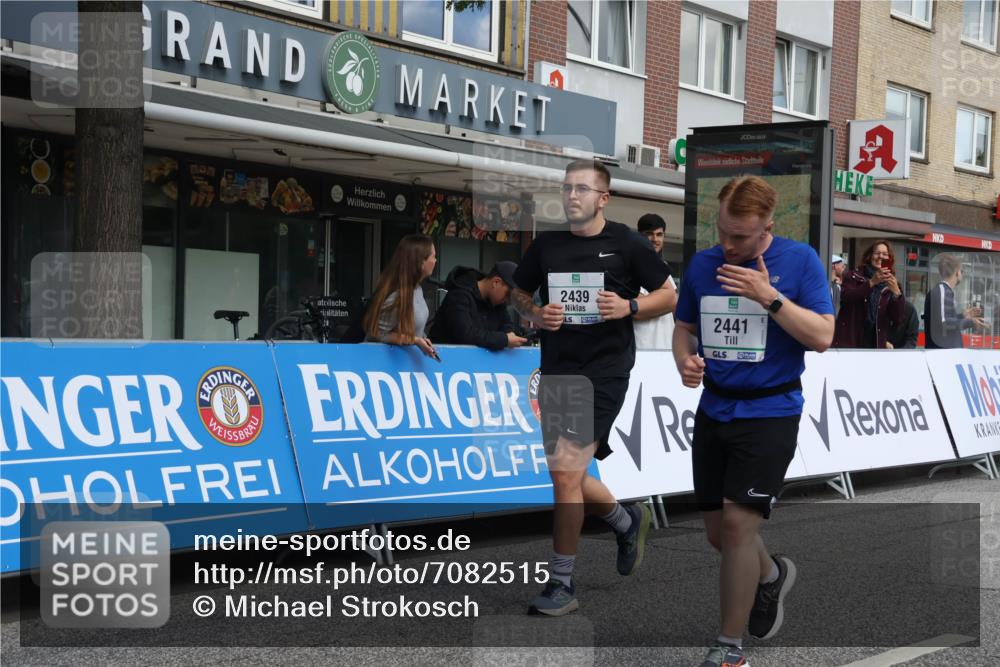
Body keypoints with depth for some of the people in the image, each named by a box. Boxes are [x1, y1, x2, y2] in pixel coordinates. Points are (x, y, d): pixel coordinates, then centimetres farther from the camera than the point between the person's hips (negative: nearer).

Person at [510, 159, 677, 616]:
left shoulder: (626, 244, -4)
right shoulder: (546, 245, 6)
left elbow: (669, 296, 4)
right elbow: (519, 293, 19)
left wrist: (629, 307, -14)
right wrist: (535, 315, -3)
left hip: (604, 371, -5)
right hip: (556, 370, 5)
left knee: (566, 472, -14)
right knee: (567, 476, 13)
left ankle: (562, 584, -2)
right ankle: (626, 520, 44)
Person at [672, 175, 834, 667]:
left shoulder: (800, 260, -7)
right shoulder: (701, 264, 4)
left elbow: (822, 337, -12)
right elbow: (684, 327, 14)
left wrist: (769, 297, -22)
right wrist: (685, 361, -8)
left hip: (770, 413, -5)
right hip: (713, 410, 5)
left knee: (738, 523, -12)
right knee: (718, 532, 10)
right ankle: (771, 575, 43)